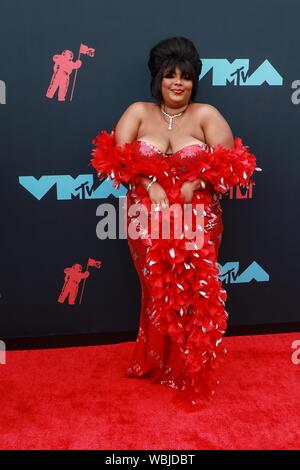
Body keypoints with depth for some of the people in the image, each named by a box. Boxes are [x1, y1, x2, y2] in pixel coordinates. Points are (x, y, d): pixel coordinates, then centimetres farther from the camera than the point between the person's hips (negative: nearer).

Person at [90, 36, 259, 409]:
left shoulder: (205, 114, 3)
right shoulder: (139, 111, 7)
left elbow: (229, 159, -6)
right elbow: (117, 153, -5)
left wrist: (193, 184, -16)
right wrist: (151, 185, -15)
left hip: (197, 220, 0)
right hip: (148, 220, 1)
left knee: (195, 292, -4)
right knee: (159, 291, 2)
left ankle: (191, 369, 15)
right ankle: (161, 362, 24)